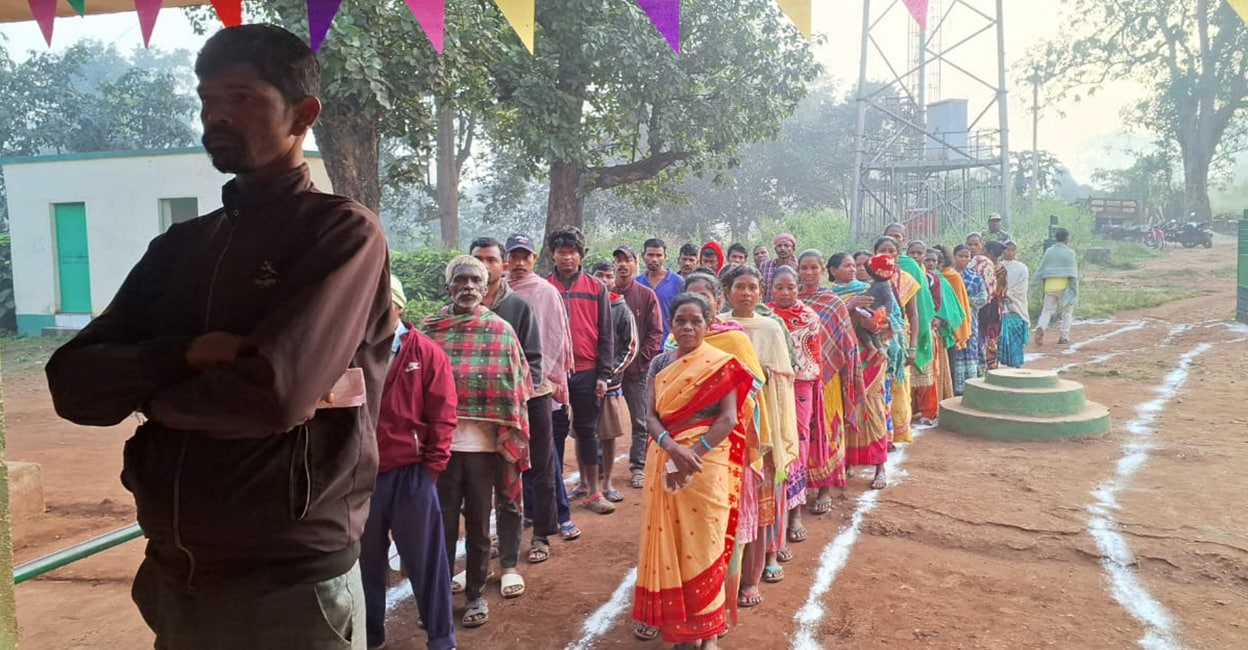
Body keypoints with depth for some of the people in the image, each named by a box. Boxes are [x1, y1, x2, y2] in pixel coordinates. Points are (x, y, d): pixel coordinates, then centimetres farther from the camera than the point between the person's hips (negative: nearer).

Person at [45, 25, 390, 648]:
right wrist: (185, 355, -16)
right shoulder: (178, 246, 10)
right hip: (170, 579, 6)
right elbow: (72, 382, 3)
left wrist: (151, 392, -5)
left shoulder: (343, 231, -11)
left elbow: (277, 392, -23)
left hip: (290, 586, -6)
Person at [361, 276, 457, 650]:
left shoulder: (426, 353, -3)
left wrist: (432, 465, -7)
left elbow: (442, 415, -4)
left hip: (410, 472, -2)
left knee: (425, 559, 7)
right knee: (366, 559, 16)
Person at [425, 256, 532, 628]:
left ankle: (476, 594, 27)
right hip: (440, 441, 0)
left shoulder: (501, 331, 0)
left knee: (478, 523, 12)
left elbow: (514, 389, 0)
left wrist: (510, 440, -4)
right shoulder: (429, 330, 1)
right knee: (442, 520, 10)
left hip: (484, 442, 0)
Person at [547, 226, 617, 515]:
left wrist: (603, 374, -2)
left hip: (587, 371, 0)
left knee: (587, 430, 9)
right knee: (556, 432, 8)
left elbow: (606, 334, 3)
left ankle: (593, 492, 17)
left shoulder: (597, 288, 3)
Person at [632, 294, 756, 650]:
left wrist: (692, 454, -19)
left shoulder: (720, 364, -4)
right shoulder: (659, 363, 6)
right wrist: (673, 448, -18)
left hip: (706, 463, -3)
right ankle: (673, 617, 26)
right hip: (664, 459, 4)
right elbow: (651, 415, 0)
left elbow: (728, 419, -11)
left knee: (703, 543, 3)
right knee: (667, 538, 9)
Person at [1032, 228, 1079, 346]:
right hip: (1064, 286, -3)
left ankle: (1040, 327, -18)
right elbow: (1072, 272, -6)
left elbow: (1042, 269, 9)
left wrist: (1035, 283, 17)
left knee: (1047, 310, 9)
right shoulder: (1069, 252, -3)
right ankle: (1064, 336, 8)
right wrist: (1074, 287, -5)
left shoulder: (1049, 251, 8)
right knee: (1066, 312, 9)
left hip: (1049, 286, 3)